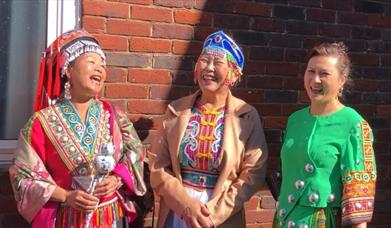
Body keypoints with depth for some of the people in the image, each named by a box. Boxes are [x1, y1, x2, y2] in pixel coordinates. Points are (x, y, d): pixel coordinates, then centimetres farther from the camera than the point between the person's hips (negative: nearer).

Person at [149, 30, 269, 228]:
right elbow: (158, 166, -3)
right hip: (176, 211, 1)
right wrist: (185, 204, -15)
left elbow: (253, 174, -9)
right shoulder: (176, 110, -1)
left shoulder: (247, 116, -6)